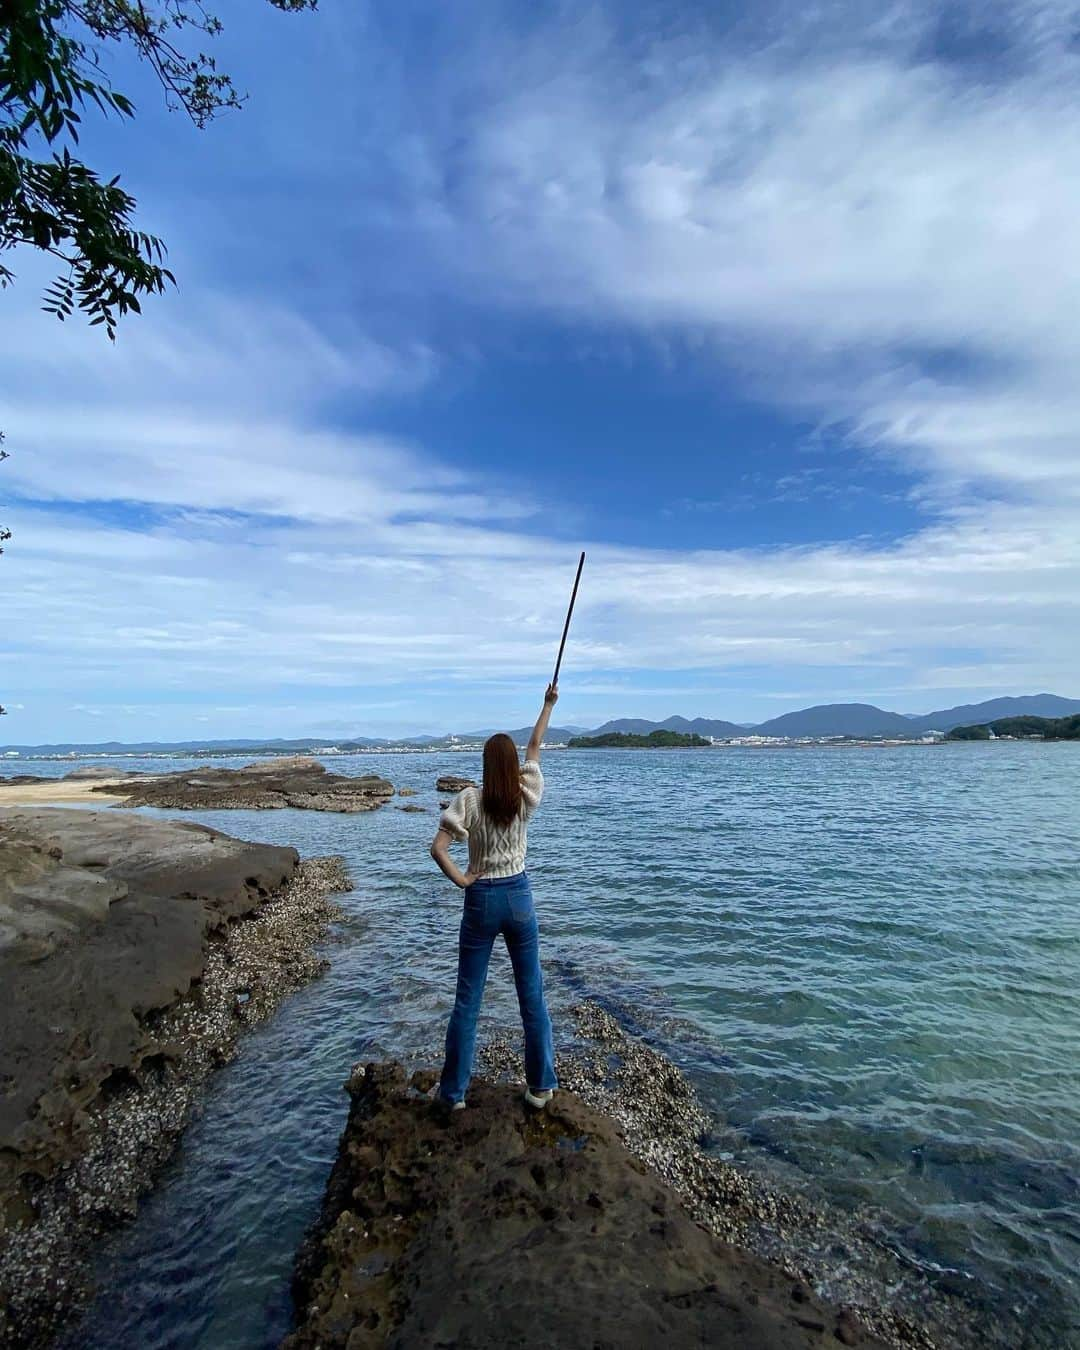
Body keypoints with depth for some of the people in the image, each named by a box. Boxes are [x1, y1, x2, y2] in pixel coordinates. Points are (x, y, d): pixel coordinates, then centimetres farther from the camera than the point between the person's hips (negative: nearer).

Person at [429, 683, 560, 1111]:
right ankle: (541, 1086, 26)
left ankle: (454, 1091, 25)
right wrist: (549, 704, 19)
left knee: (467, 1000, 12)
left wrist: (461, 880, -8)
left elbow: (438, 848, -21)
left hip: (480, 900, -1)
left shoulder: (469, 799, -13)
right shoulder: (527, 794, -7)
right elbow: (534, 748, 8)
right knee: (532, 996, 14)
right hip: (519, 897, 2)